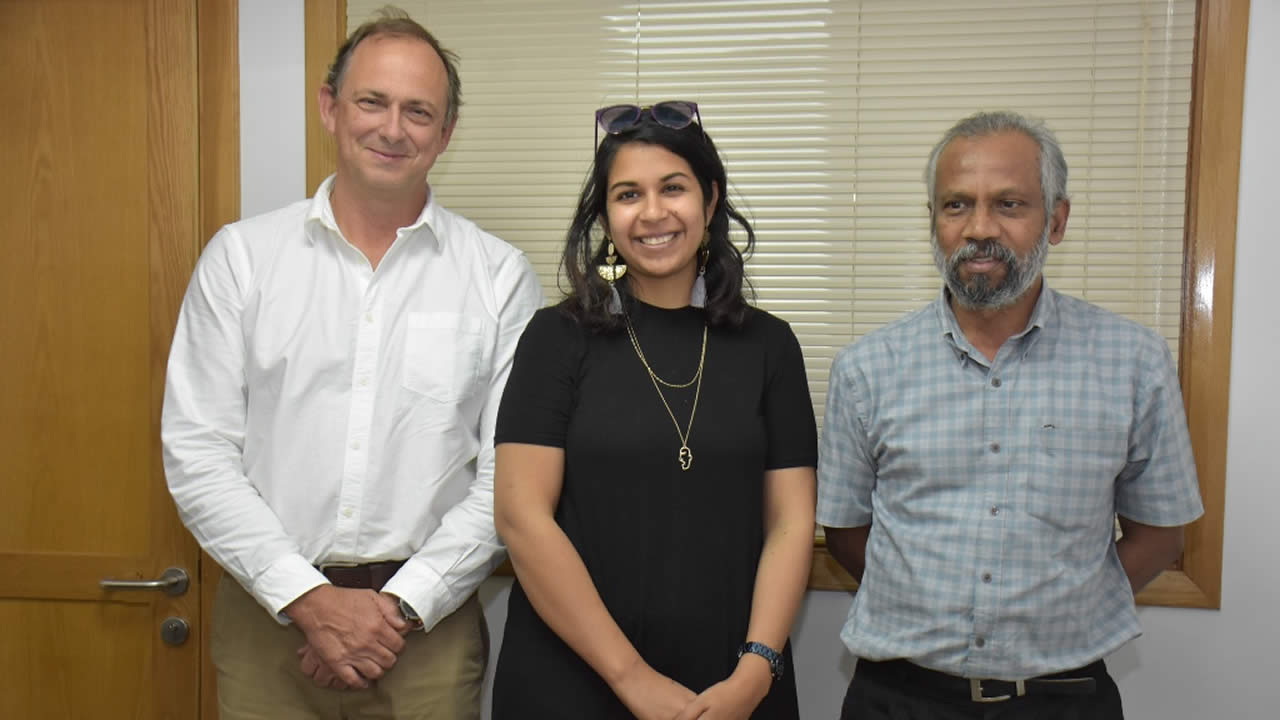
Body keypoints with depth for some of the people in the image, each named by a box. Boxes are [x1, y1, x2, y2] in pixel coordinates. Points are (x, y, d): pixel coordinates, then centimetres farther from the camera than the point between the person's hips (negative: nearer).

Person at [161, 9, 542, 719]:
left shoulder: (500, 276, -2)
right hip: (268, 618, 1)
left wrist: (402, 605, -10)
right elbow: (197, 453, -3)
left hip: (428, 622, 0)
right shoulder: (240, 256, 0)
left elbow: (511, 474, -4)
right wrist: (309, 599, -10)